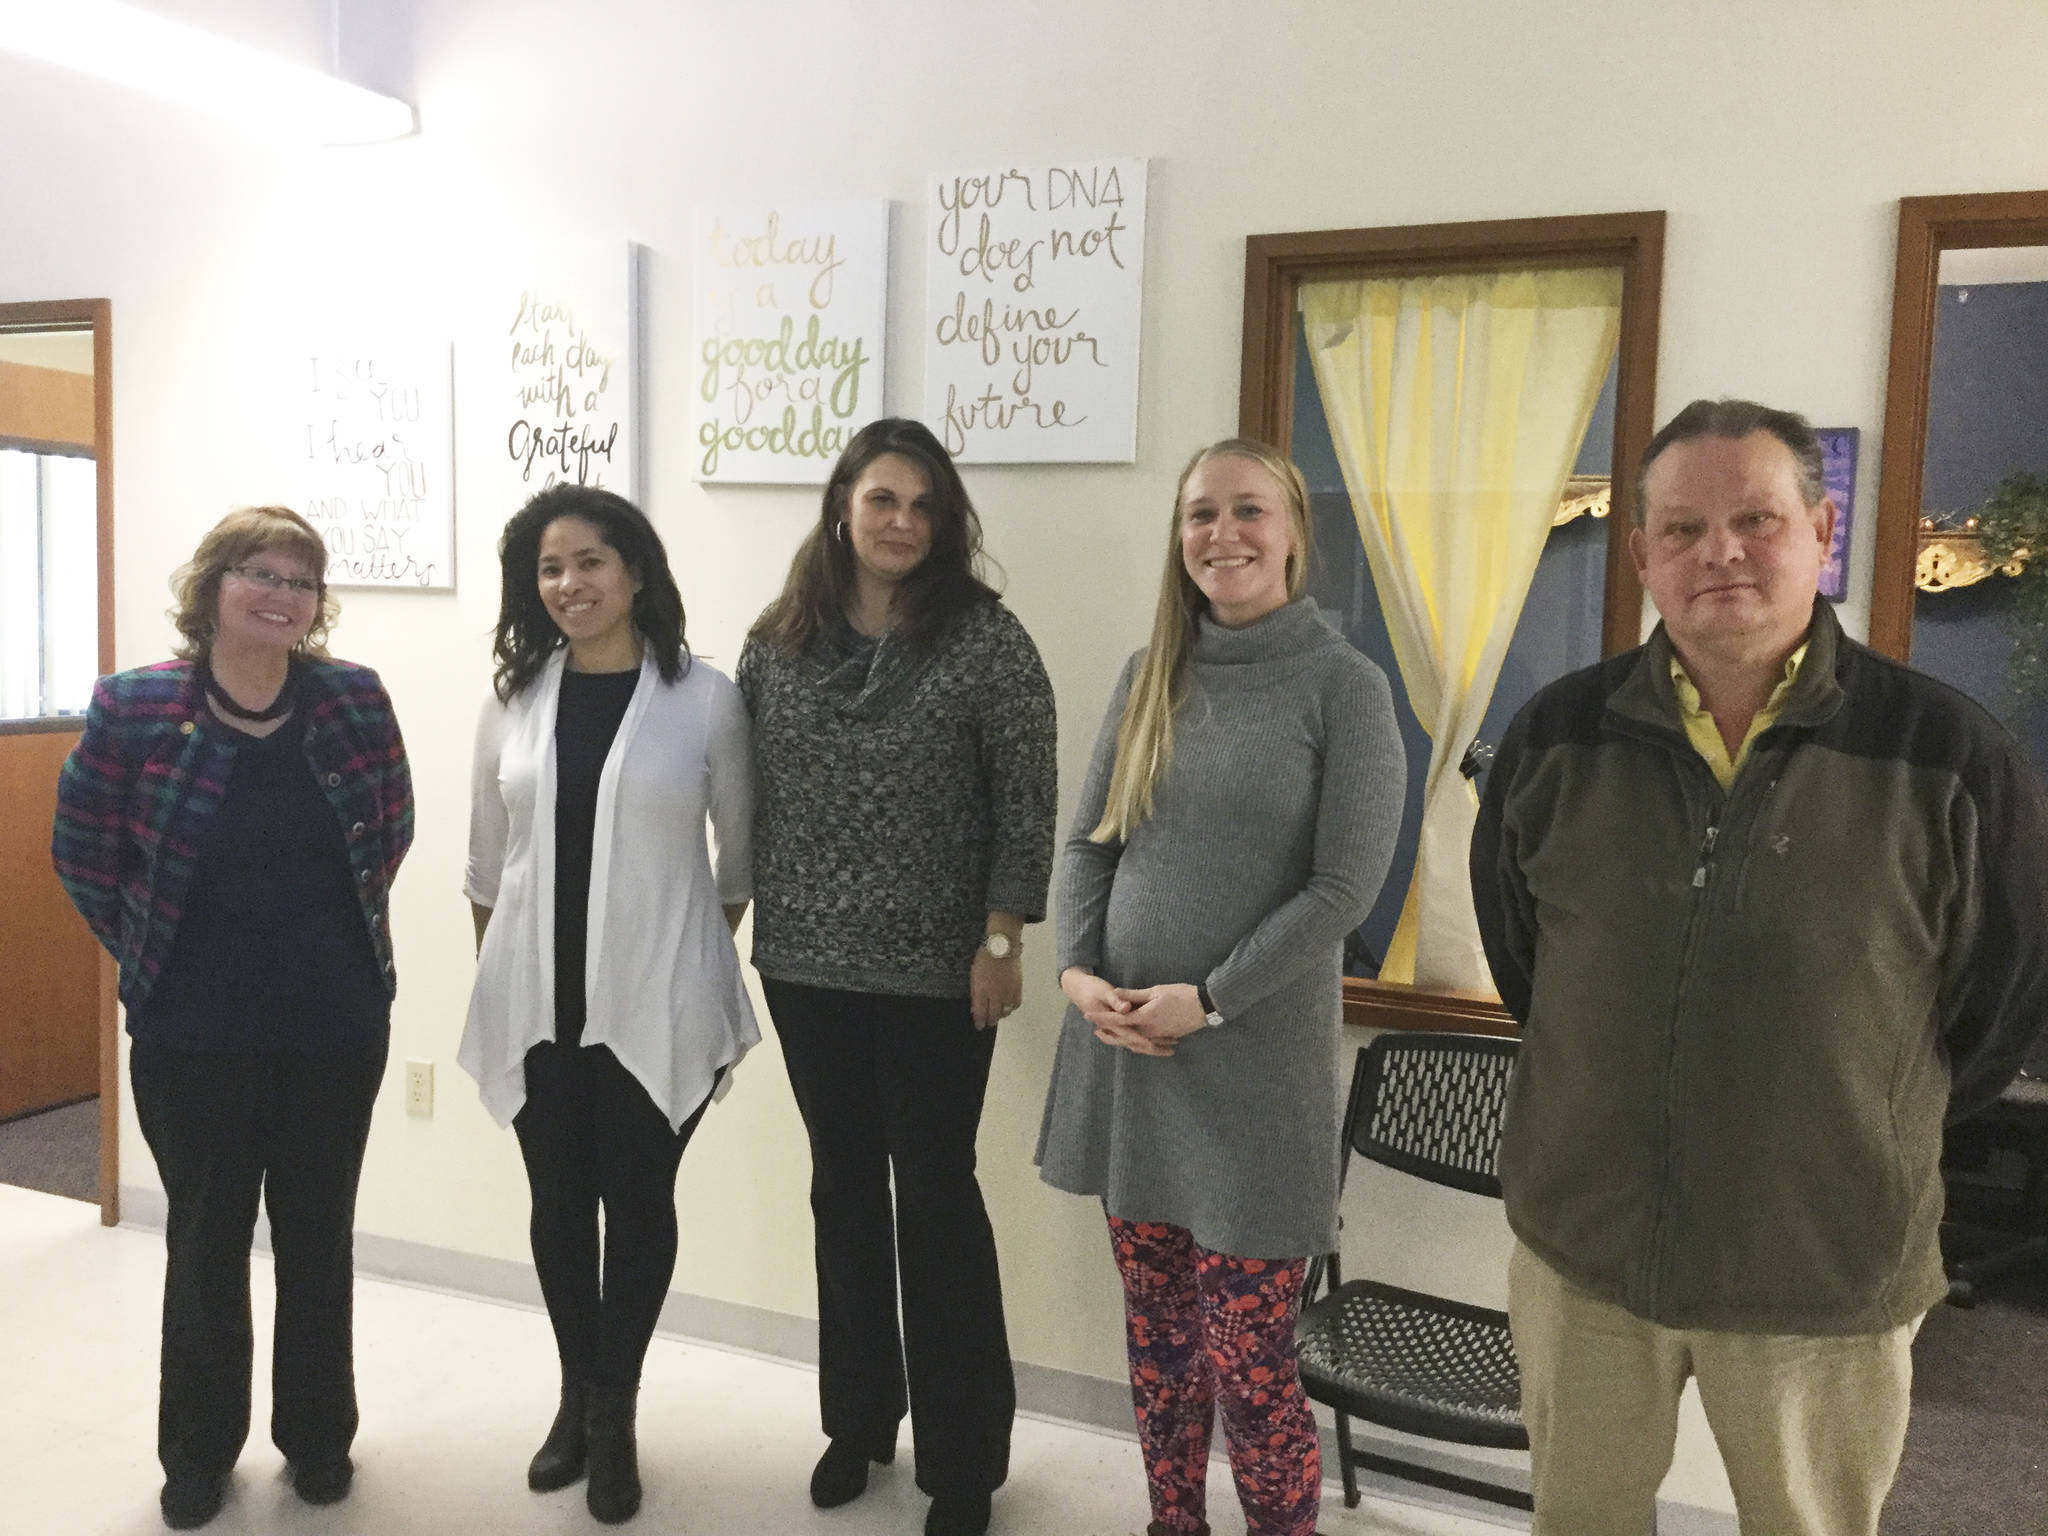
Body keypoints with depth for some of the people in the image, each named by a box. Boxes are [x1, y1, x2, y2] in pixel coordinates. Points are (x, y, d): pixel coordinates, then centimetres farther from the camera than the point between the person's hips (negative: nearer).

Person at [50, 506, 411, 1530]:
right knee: (205, 1242, 14)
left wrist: (334, 936, 9)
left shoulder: (356, 700, -6)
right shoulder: (133, 707, -9)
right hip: (191, 1037, -1)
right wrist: (154, 955, 6)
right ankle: (198, 1453, 33)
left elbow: (391, 832, 7)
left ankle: (318, 1436, 34)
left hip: (338, 1029, 1)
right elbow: (83, 851, 2)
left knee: (318, 1238, 15)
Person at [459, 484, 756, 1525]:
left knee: (639, 1202, 7)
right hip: (535, 1002, 3)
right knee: (558, 1203, 14)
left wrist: (698, 956, 7)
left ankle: (613, 1414, 27)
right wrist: (494, 972, 13)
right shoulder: (513, 699, 5)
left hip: (654, 1003, -3)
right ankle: (578, 1393, 35)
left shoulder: (704, 698, -5)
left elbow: (741, 854, 3)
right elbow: (486, 863, 12)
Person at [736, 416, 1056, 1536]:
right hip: (807, 964, 4)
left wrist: (1000, 941, -12)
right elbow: (749, 793, 9)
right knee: (843, 1186, 16)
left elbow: (1026, 804, -9)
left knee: (935, 1195, 4)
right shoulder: (777, 642, 3)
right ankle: (855, 1418, 34)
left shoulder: (984, 638, -9)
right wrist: (735, 916, 9)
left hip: (934, 971, -4)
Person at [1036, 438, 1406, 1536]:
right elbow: (1089, 842, 11)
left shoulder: (1343, 685, -6)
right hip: (1123, 1051, 5)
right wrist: (1076, 970, -6)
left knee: (1248, 1362, 1)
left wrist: (1207, 1002, -14)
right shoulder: (1147, 678, 9)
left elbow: (1344, 887, -11)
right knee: (1158, 1340, 16)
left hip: (1255, 1065, -4)